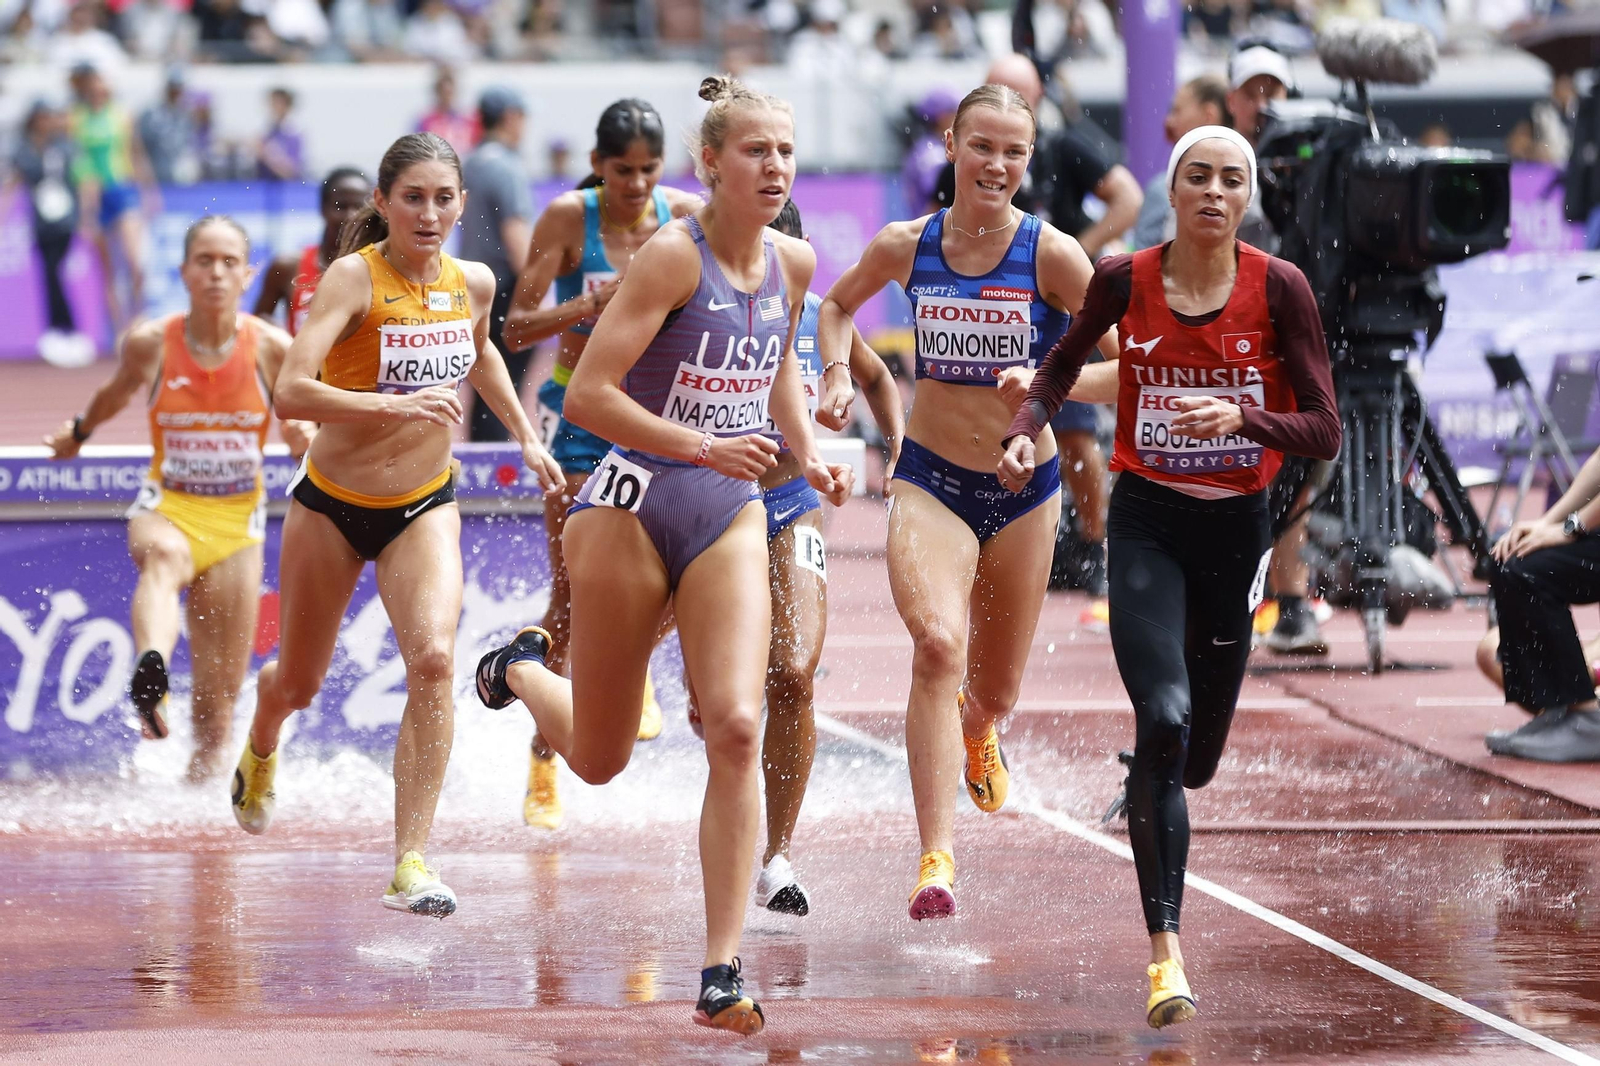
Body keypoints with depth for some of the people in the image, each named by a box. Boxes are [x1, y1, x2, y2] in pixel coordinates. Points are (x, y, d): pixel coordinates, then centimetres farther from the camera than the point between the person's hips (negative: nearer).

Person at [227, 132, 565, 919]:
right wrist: (398, 406, -40)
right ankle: (260, 751, 55)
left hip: (423, 507, 2)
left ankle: (411, 862, -21)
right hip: (333, 505, -2)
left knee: (434, 660, -23)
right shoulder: (354, 277, -21)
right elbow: (291, 390, -33)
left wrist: (526, 437, 21)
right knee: (298, 683, 16)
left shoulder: (473, 285, -4)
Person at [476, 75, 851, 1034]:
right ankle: (520, 669, 47)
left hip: (731, 516, 4)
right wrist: (702, 446, -26)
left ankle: (724, 973, -14)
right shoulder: (674, 257, -16)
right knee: (599, 759, 10)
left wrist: (809, 454, 9)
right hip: (633, 505, -4)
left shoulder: (793, 264, 4)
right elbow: (588, 394, -19)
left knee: (737, 728, -16)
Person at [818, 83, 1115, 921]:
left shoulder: (1051, 254, -13)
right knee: (939, 642, -27)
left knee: (995, 690, 15)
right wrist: (837, 371, -2)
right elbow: (838, 304, 15)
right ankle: (936, 854, -28)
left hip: (1025, 487, 1)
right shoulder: (905, 246, -6)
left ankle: (976, 736, 56)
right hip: (931, 480, -1)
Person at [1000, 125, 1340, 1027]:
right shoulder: (1124, 280, -5)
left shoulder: (1280, 288, -8)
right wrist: (1026, 430, -5)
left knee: (1199, 750, 11)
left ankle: (1153, 793, 51)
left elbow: (1324, 433, -9)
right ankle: (1167, 948, -23)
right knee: (1165, 720, -23)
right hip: (1148, 521, -1)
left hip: (1237, 526, 1)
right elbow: (1061, 369, 14)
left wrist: (1239, 417, -26)